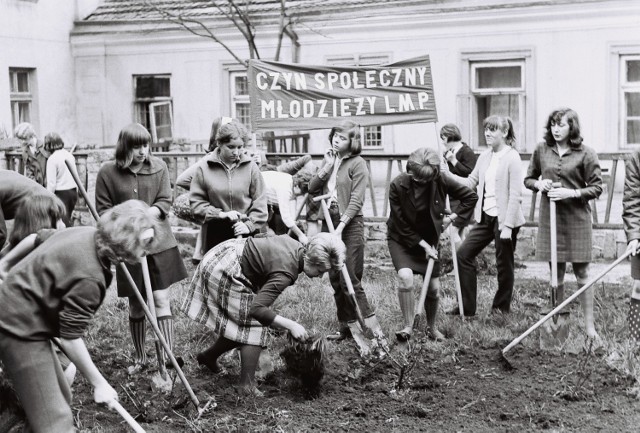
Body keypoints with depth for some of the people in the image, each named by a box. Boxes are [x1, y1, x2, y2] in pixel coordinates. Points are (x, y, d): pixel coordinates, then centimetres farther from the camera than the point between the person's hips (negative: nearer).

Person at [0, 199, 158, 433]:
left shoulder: (86, 233, -1)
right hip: (21, 329, -11)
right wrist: (99, 383, -11)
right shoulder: (89, 278, -28)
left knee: (61, 397, 18)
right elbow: (70, 338, -21)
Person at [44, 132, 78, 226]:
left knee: (63, 223, -4)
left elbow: (51, 183, -14)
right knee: (67, 219, 17)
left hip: (61, 193, -7)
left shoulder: (52, 159, -13)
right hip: (73, 191, 7)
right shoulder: (69, 155, 6)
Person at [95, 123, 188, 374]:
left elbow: (164, 202, -2)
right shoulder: (108, 172, -4)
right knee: (135, 305, 11)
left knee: (162, 300, -4)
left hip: (159, 243, 0)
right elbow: (103, 209, -1)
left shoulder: (159, 167, -1)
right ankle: (140, 358, 26)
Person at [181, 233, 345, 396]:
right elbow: (257, 309, -36)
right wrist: (291, 325, -35)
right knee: (254, 326, -6)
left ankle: (209, 356, 38)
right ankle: (247, 386, -2)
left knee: (241, 325, 18)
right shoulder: (285, 273, -29)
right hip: (224, 273, -10)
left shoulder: (296, 246, -3)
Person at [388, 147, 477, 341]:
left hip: (429, 239, 3)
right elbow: (401, 224, -17)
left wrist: (452, 217, -12)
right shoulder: (397, 185, -23)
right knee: (406, 278, -26)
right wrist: (423, 245, -16)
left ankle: (432, 328, 28)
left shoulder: (440, 181, -18)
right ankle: (408, 326, -10)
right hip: (401, 239, -2)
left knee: (433, 287, 4)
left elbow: (471, 196, -5)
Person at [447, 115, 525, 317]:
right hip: (485, 217, 7)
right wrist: (448, 175, -4)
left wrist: (507, 225, -19)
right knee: (464, 253, 3)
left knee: (504, 264, 6)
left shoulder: (512, 157, -12)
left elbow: (515, 195, -15)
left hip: (504, 218, -7)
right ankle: (466, 307, 11)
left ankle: (501, 307, 24)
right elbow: (471, 182, 11)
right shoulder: (484, 157, 8)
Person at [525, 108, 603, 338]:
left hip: (577, 219, -3)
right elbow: (528, 179, 14)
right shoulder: (541, 150, 3)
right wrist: (538, 184, -8)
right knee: (556, 273, 12)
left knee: (582, 273, 3)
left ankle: (589, 325, 13)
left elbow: (597, 187, -4)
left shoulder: (585, 153, -6)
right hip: (550, 218, 3)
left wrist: (572, 192, -17)